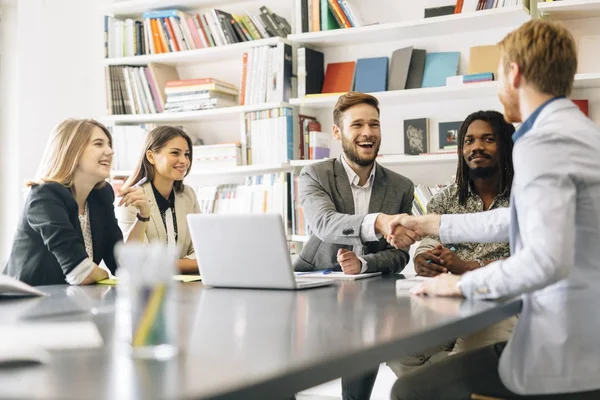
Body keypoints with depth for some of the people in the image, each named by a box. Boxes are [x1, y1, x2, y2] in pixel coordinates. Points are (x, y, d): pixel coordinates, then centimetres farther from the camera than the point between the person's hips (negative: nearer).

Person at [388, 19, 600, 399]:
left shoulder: (544, 142, -20)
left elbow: (546, 260, -31)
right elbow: (523, 219, 23)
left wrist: (463, 284, -15)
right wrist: (431, 224, 27)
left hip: (567, 354, -10)